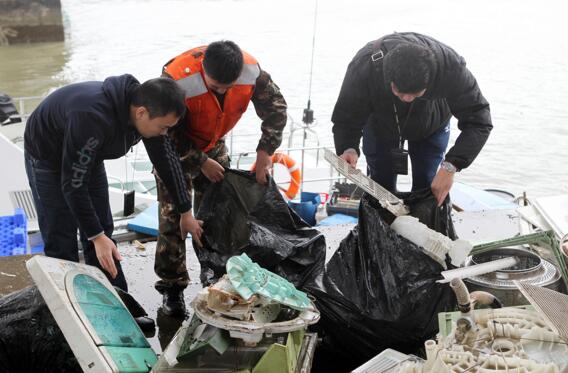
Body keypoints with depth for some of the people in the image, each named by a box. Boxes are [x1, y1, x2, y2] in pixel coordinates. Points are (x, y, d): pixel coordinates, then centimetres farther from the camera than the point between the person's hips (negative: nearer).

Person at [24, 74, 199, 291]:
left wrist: (185, 212, 0)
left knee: (102, 232, 7)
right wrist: (96, 236, -30)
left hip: (88, 157, 6)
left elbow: (166, 159, -6)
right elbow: (73, 184, -34)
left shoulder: (148, 109, -20)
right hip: (47, 158, -6)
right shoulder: (92, 119, -43)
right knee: (61, 243, -7)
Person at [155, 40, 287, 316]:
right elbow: (169, 133, -25)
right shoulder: (177, 79, -37)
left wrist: (264, 152, -16)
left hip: (213, 146, 4)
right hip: (175, 148, -4)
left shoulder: (252, 71, -25)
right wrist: (201, 163, -20)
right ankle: (171, 287, 6)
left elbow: (276, 109, -10)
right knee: (173, 217, -6)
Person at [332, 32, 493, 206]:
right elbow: (345, 118, -28)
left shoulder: (450, 67, -41)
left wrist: (450, 166, -45)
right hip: (379, 123, 0)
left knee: (426, 187, 1)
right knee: (381, 186, 5)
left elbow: (478, 121, -33)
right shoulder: (363, 66, -42)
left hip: (431, 125, 0)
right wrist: (348, 148, -51)